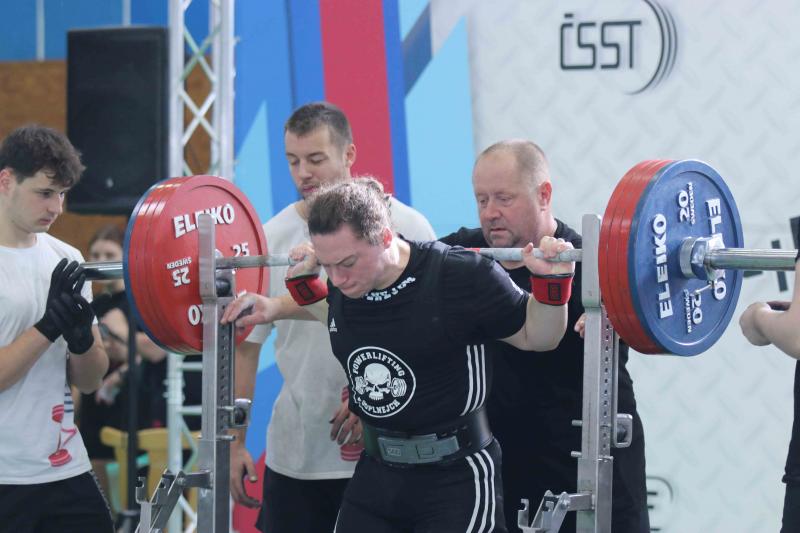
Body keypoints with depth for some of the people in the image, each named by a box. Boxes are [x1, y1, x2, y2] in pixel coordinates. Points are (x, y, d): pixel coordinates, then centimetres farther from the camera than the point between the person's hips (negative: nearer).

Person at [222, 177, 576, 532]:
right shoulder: (345, 284, -2)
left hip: (454, 478, -6)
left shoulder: (461, 277, -20)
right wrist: (303, 281, 15)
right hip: (377, 473, 6)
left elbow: (535, 337, -5)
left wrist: (552, 281, -22)